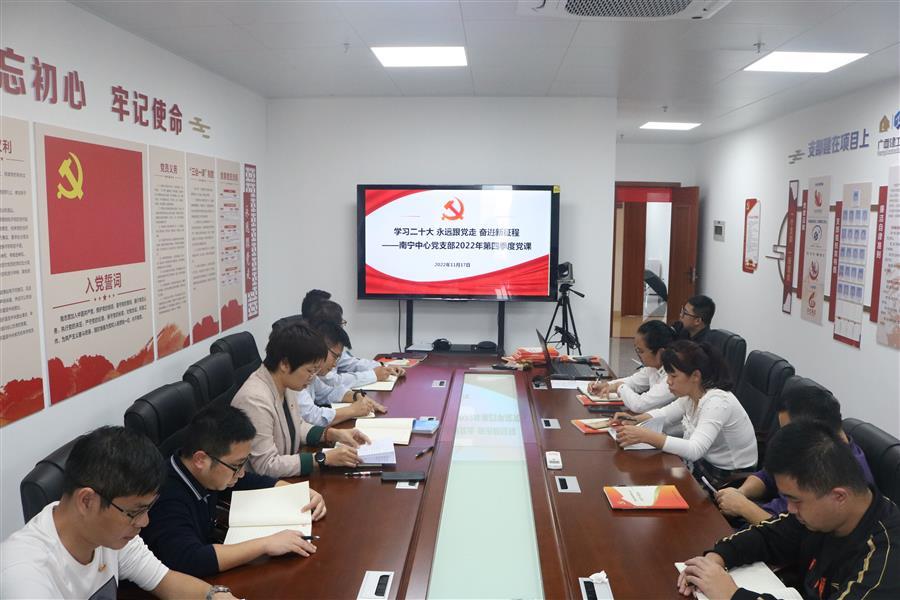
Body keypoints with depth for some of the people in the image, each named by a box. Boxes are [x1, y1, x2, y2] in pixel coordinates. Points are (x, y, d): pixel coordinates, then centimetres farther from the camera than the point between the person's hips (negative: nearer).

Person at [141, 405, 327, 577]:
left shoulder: (204, 474, -8)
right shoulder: (166, 498, -29)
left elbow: (252, 483, 8)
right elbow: (189, 562, -41)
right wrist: (266, 544, -35)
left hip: (204, 576, 7)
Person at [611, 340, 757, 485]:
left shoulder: (717, 402, -27)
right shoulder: (691, 394, -2)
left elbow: (694, 450, -37)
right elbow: (665, 414, 14)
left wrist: (644, 436, -42)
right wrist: (635, 419, -7)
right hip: (706, 462, 7)